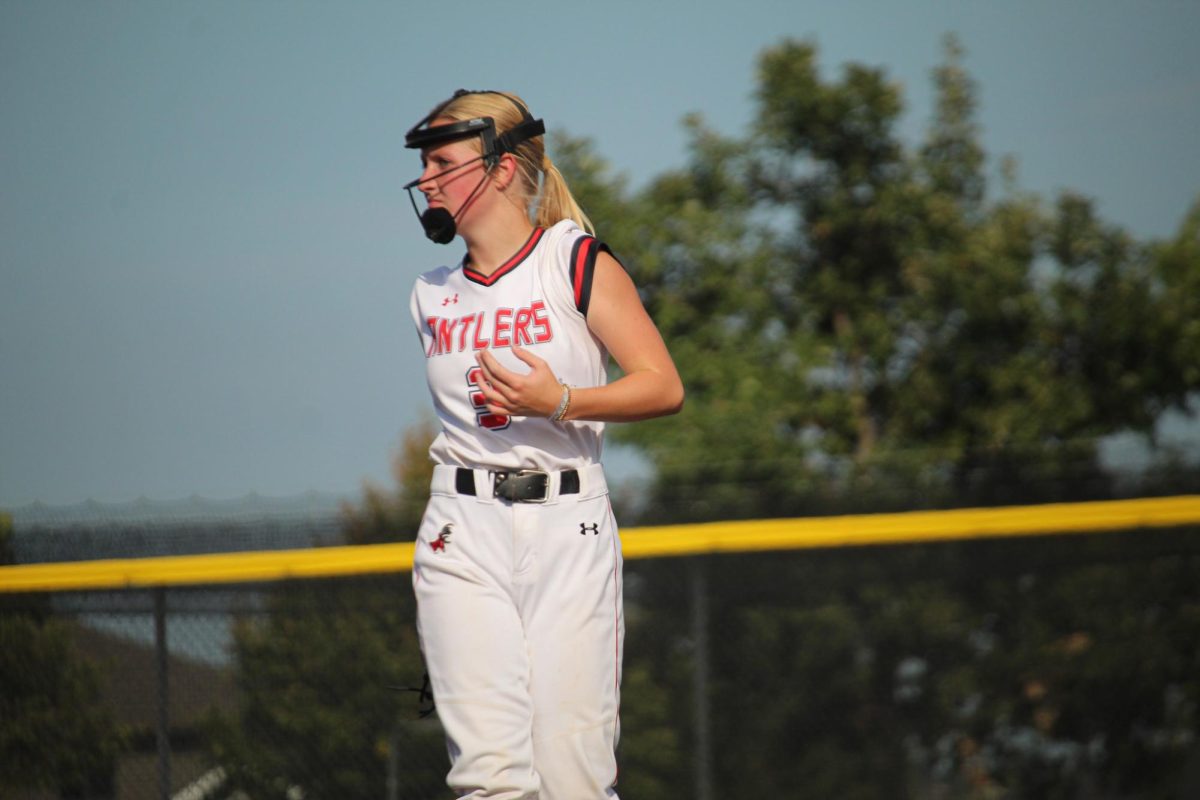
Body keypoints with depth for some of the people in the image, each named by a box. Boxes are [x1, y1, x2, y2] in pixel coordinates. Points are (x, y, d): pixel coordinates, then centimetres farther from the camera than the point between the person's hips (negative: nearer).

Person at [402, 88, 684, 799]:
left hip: (568, 526, -3)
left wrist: (559, 402, -20)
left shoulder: (578, 261, -1)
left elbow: (664, 387, -7)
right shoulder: (433, 295, 14)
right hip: (464, 533, 3)